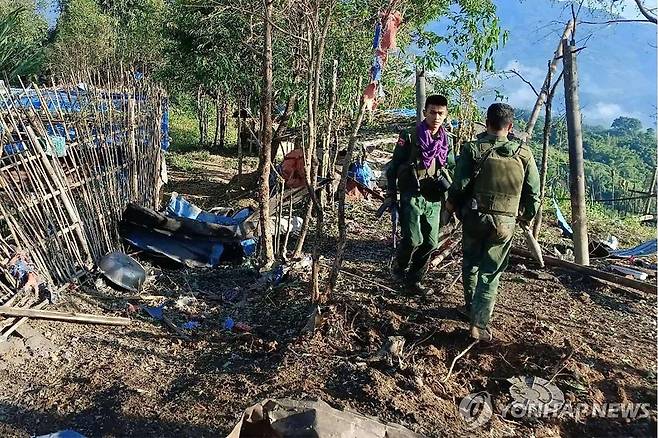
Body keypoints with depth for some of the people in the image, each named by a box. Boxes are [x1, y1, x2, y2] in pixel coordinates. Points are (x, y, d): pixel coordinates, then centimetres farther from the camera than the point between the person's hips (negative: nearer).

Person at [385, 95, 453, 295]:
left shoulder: (446, 140, 7)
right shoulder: (410, 137, -8)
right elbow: (393, 167, -2)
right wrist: (391, 195, -3)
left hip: (433, 199, 5)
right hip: (412, 196, -5)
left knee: (430, 243, 5)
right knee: (413, 240, -14)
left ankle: (413, 280, 21)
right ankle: (398, 267, 17)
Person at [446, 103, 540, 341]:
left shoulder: (473, 149, -7)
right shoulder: (524, 154, -1)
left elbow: (459, 185, -8)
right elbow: (533, 193, 3)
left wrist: (452, 204, 11)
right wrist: (526, 216, 18)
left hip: (474, 217, 0)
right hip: (505, 222, 0)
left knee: (471, 264, 22)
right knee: (491, 272, 6)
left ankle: (471, 307, 36)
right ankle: (479, 324, 2)